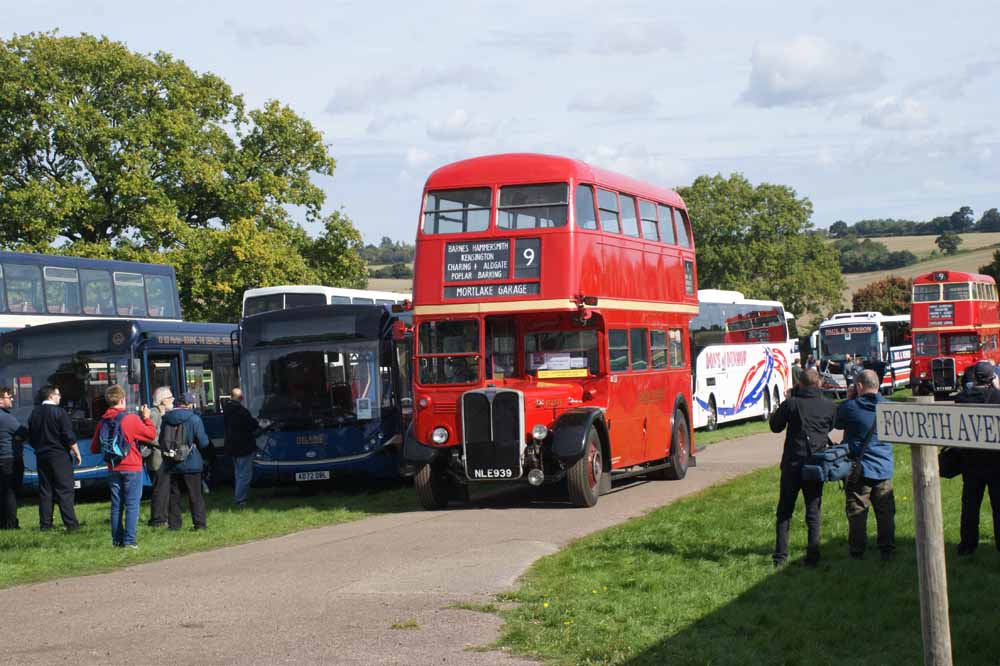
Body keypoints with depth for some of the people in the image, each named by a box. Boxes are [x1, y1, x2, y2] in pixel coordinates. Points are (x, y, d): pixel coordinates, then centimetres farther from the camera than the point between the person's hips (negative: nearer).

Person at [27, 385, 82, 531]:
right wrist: (77, 453, -3)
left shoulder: (34, 413, 7)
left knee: (44, 490, 9)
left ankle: (45, 523, 9)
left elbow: (31, 437, 13)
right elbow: (69, 437, -13)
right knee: (64, 490, -3)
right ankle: (70, 523, -6)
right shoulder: (59, 412, -11)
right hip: (59, 456, -5)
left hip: (41, 456, 6)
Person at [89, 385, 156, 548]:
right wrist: (146, 418, 8)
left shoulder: (102, 422, 4)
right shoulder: (131, 419, -12)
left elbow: (94, 448, 8)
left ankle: (117, 540, 11)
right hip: (131, 468, -5)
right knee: (132, 505, -3)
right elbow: (151, 435, -5)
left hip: (113, 470, 5)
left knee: (116, 505, 11)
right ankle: (129, 541, -8)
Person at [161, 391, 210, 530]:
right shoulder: (194, 419, -13)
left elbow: (161, 441, 9)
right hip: (191, 464, -3)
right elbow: (203, 442, -10)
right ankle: (200, 523, 2)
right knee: (195, 495, 3)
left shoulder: (166, 418, 0)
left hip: (172, 465, 3)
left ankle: (173, 523, 11)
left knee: (174, 495, 11)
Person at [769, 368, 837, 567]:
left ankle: (780, 556, 5)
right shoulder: (829, 406, -2)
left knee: (784, 511, 9)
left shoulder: (791, 404, -10)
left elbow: (775, 426, 4)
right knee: (813, 512, 11)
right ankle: (813, 556, 7)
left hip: (792, 464, -2)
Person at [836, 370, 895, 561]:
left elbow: (836, 423, 6)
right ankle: (887, 550, 13)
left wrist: (848, 399, 10)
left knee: (857, 513, 5)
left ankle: (857, 552, 7)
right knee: (885, 512, 10)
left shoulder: (850, 407, -12)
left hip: (858, 469, -3)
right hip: (884, 469, 3)